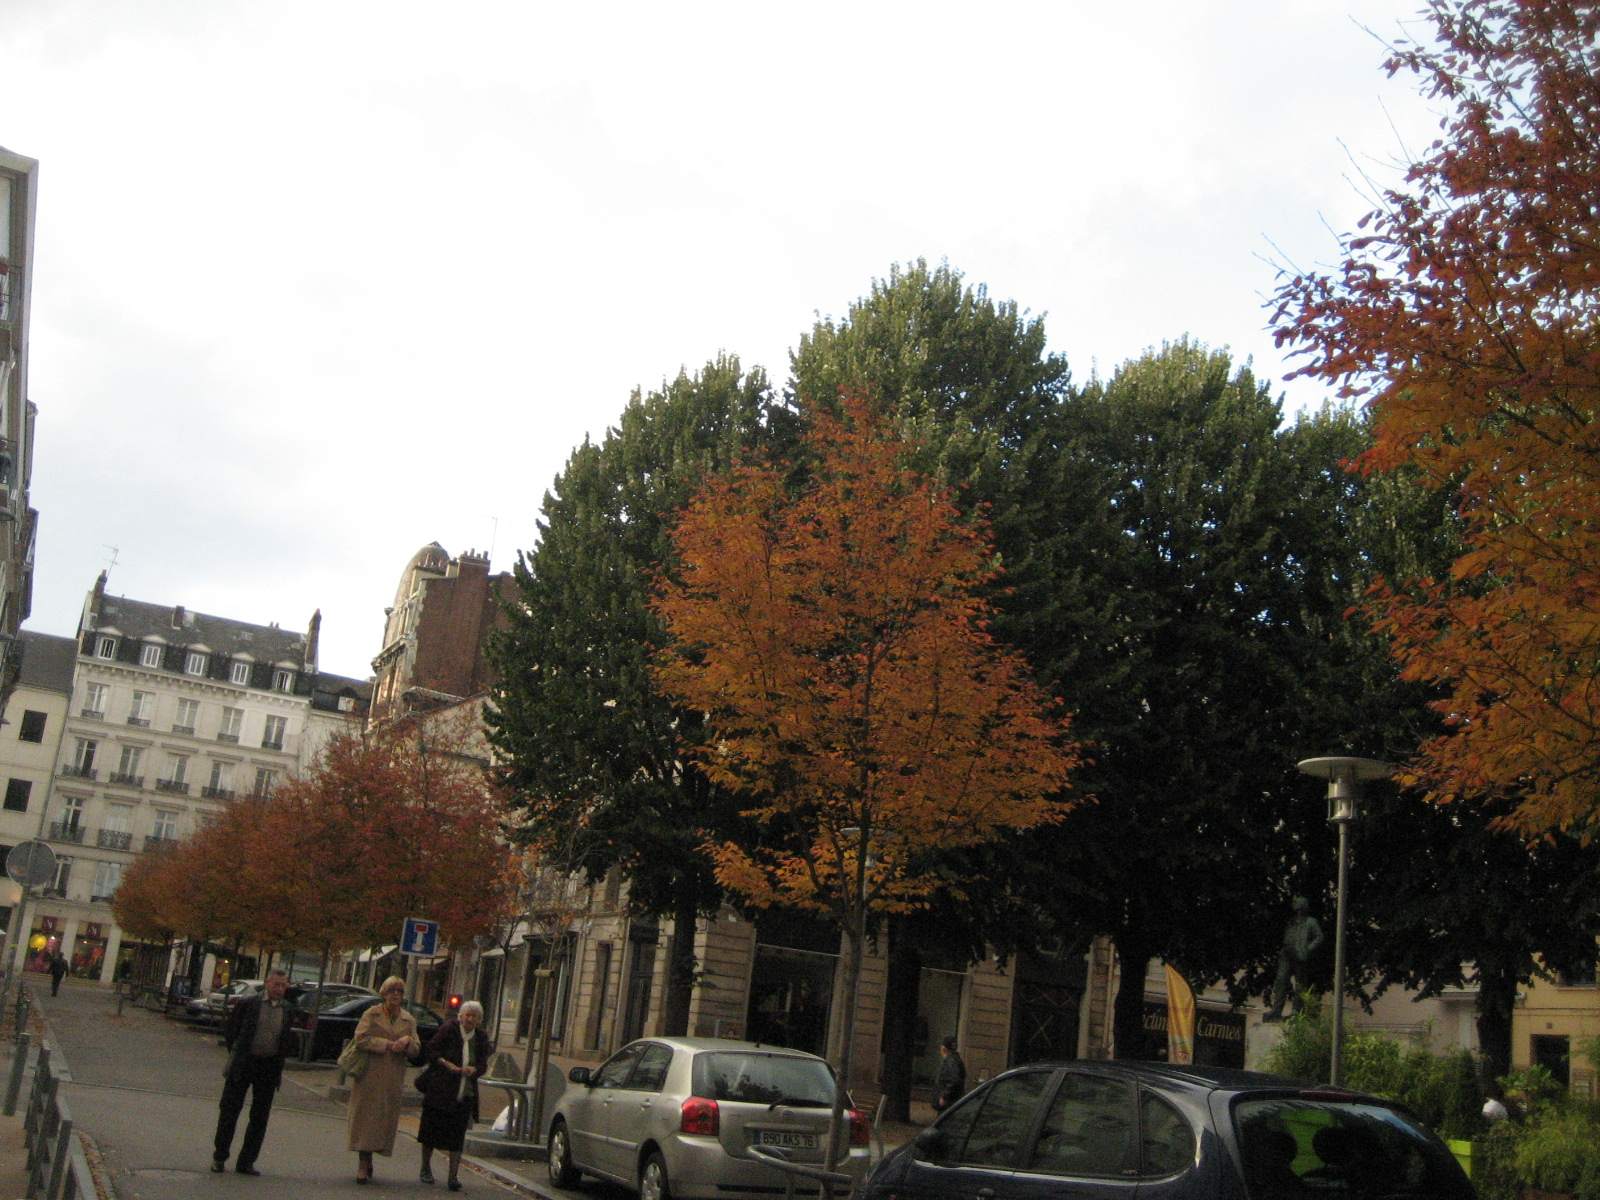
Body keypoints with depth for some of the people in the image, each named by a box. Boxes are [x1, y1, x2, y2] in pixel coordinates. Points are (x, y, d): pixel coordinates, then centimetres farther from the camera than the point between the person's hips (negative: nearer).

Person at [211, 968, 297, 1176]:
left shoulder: (287, 1009, 3)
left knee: (260, 1116, 5)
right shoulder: (248, 1004, -5)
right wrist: (236, 1055, 2)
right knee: (230, 1110, 4)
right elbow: (230, 1031, 2)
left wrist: (279, 1061, 0)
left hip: (269, 1068, 3)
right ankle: (219, 1157, 18)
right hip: (243, 1065, -3)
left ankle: (246, 1162, 14)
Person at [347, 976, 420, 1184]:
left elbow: (416, 1050, 11)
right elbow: (360, 1038, -11)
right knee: (366, 1116, -5)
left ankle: (366, 1162, 15)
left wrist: (408, 1041, -10)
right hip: (369, 1075, -3)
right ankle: (363, 1164, -1)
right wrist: (386, 1044, -14)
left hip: (393, 1079, 3)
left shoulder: (409, 1020, 11)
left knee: (385, 1118, 3)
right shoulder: (371, 1014, 2)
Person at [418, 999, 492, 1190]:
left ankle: (454, 1175, 0)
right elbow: (430, 1051, -4)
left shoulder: (481, 1038, 5)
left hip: (465, 1095, 2)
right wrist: (446, 1064, -18)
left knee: (457, 1136, -3)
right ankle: (426, 1169, 25)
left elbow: (483, 1064, 9)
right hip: (439, 1090, -2)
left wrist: (474, 1070, -13)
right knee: (431, 1129, 8)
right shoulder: (448, 1030, -6)